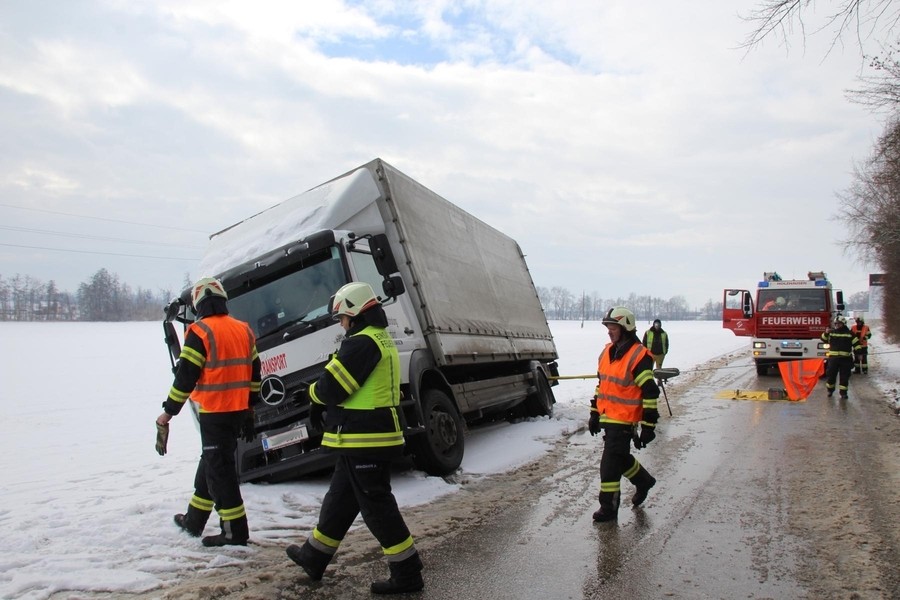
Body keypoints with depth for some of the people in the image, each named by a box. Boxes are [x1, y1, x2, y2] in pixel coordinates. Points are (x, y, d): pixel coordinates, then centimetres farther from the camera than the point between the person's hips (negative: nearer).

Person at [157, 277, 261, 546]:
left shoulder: (200, 331, -13)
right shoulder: (243, 330, 9)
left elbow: (186, 375, -14)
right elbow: (254, 372, 14)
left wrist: (169, 411, -6)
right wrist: (250, 407, 23)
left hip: (214, 413, -7)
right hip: (238, 410, 8)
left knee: (219, 467, 0)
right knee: (211, 461, 20)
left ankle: (235, 530, 4)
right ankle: (194, 520, 33)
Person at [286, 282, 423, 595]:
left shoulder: (361, 343, -18)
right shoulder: (383, 340, 15)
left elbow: (331, 388, -19)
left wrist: (313, 393, 4)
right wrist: (322, 407, 12)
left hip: (363, 440, -11)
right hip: (376, 435, 11)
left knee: (376, 506, -2)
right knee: (340, 499, 21)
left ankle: (407, 574, 6)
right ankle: (314, 557, 36)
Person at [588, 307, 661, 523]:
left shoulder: (639, 356, -16)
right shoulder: (607, 352, 9)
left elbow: (650, 392, -17)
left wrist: (648, 425, -16)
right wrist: (595, 414, 19)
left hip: (624, 420, -8)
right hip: (607, 418, 8)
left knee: (610, 463, -5)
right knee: (621, 457, 20)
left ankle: (609, 507, 7)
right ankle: (643, 481, 44)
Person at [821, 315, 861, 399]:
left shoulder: (849, 333, 5)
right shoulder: (831, 332, 9)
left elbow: (856, 343, 6)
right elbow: (823, 339, 9)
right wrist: (826, 333, -10)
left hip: (845, 358, -1)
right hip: (833, 358, 1)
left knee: (844, 376, 3)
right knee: (831, 374, 3)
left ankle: (843, 392, 11)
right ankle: (830, 390, 21)